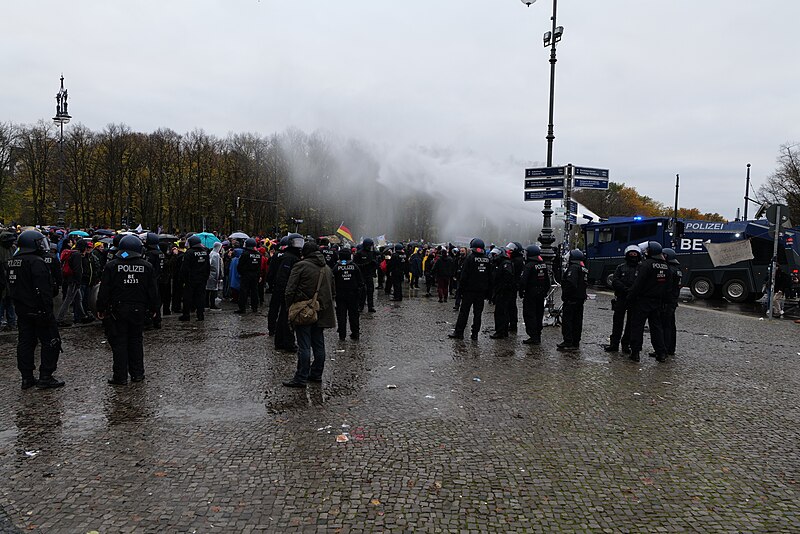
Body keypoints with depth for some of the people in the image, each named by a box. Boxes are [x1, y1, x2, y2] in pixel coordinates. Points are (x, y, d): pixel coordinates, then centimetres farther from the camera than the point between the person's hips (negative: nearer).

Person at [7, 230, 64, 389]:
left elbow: (12, 287, 20)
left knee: (25, 342, 13)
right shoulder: (36, 262, -19)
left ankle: (27, 377, 18)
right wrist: (48, 310, -22)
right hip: (38, 310, -9)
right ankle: (45, 377, 2)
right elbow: (43, 290, -24)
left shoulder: (12, 262, 11)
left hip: (22, 310, 9)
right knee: (51, 342, 0)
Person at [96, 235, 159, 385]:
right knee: (136, 341, 13)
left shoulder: (112, 265, -5)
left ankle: (120, 377, 7)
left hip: (117, 310, -2)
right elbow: (153, 290, 4)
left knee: (119, 343, 4)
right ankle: (137, 374, 18)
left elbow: (104, 290, -4)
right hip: (138, 310, 2)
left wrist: (101, 309, 4)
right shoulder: (147, 266, 0)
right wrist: (154, 309, 12)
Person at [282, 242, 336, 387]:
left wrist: (290, 307, 0)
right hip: (321, 313, 6)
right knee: (318, 344, 13)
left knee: (304, 345, -5)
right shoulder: (327, 268, 15)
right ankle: (316, 374, 22)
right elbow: (333, 292, 21)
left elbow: (290, 290, -11)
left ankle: (301, 378, -2)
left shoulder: (301, 265, -6)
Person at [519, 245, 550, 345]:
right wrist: (545, 292, 21)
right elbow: (547, 280, 15)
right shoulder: (544, 265, 9)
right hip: (541, 294, 8)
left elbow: (523, 281, -20)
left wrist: (521, 292, -9)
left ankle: (533, 337, -6)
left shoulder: (529, 266, -16)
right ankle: (538, 336, 21)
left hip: (530, 294, -8)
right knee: (539, 314, 14)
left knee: (529, 315, -3)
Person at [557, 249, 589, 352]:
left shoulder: (573, 268, -15)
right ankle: (576, 343, 17)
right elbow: (586, 284, 18)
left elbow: (570, 283, -24)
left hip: (571, 299, -9)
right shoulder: (585, 269, 16)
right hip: (581, 299, 9)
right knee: (577, 321, 12)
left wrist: (564, 295, -17)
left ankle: (568, 342, -8)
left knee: (567, 320, -6)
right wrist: (583, 295, 18)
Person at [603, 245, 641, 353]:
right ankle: (614, 344, 9)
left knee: (631, 323, 4)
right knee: (617, 322, 3)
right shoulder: (621, 267, 9)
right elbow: (615, 282, -1)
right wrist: (626, 289, -16)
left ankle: (626, 344, 13)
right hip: (621, 299, 1)